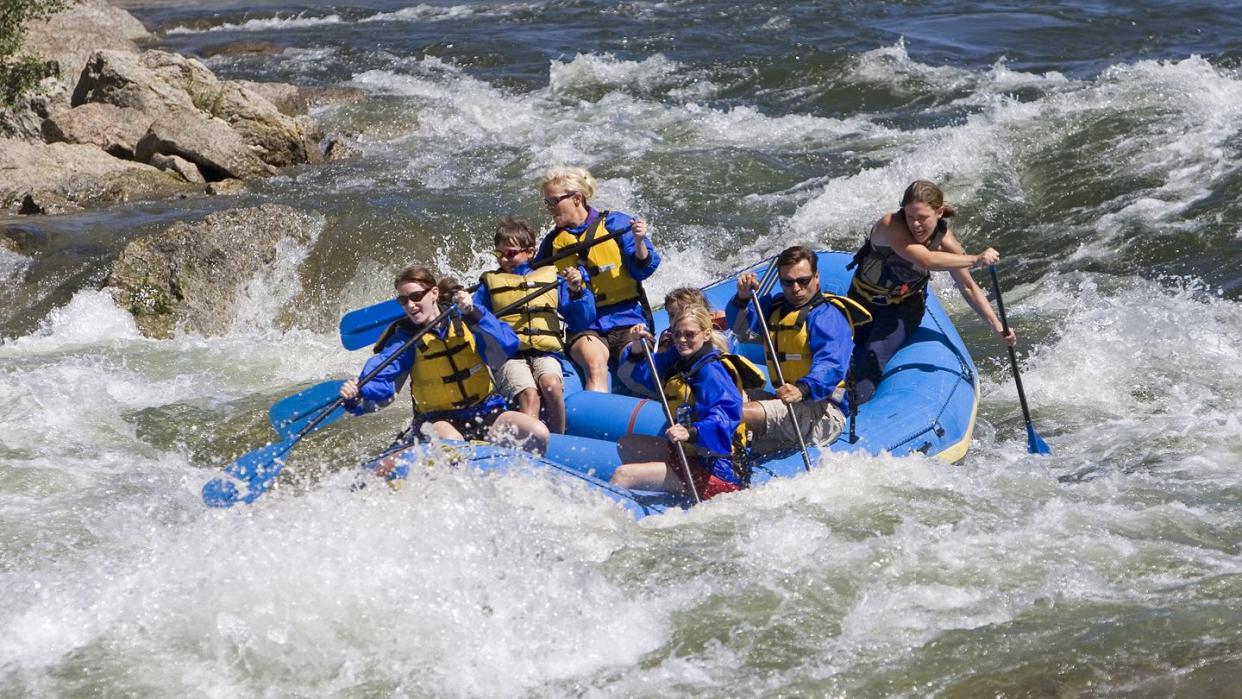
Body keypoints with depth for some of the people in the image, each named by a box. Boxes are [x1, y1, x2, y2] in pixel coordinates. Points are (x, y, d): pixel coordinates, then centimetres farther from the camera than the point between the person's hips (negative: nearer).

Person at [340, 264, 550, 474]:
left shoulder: (463, 321, 2)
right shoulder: (405, 338, -1)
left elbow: (506, 347, -14)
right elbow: (379, 382, -15)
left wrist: (474, 314, -26)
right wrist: (356, 398, -37)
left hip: (484, 412, 2)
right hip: (438, 419, -2)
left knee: (538, 433, -21)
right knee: (450, 441, -37)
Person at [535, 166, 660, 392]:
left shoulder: (614, 223, 2)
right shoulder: (552, 242, 13)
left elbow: (643, 269, -3)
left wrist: (639, 241, -21)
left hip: (627, 320, -1)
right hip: (585, 327, 1)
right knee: (594, 362, -31)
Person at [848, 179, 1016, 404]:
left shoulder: (943, 240, -17)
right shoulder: (890, 226, -31)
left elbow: (968, 287, -5)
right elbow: (925, 260, -45)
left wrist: (997, 326, -10)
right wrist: (975, 259, -46)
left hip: (904, 305, 0)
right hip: (864, 299, 0)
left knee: (875, 354, -21)